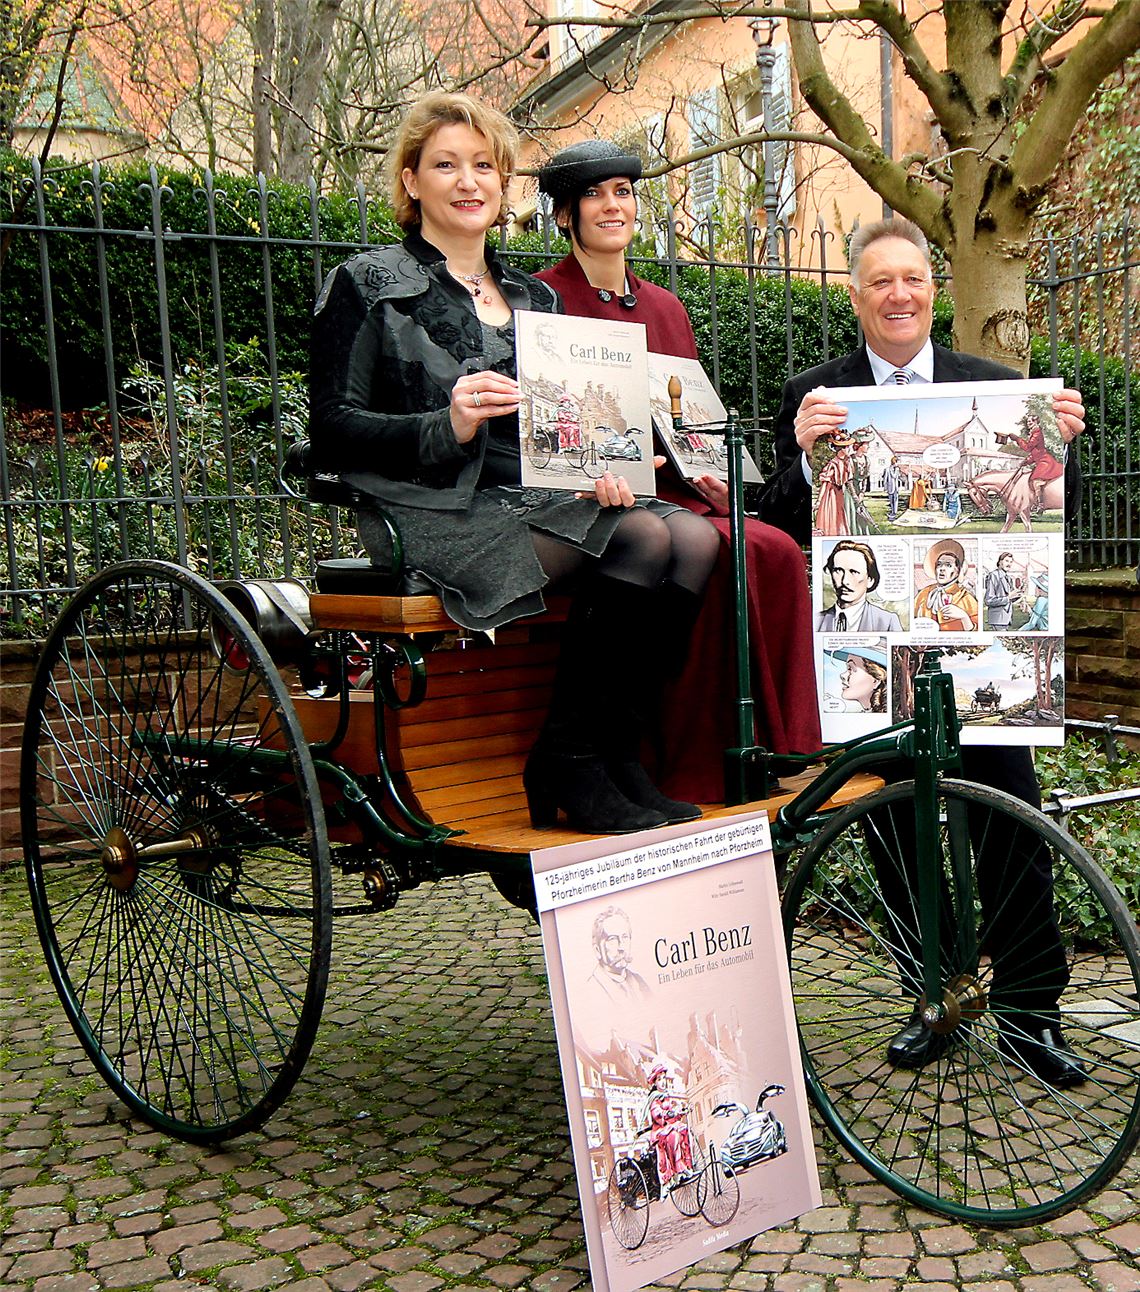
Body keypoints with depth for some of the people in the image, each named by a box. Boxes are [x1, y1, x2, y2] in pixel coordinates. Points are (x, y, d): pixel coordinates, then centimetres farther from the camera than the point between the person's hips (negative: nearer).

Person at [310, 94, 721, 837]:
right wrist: (447, 426, -19)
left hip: (544, 501, 6)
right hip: (441, 511, -6)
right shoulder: (368, 285, 8)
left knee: (697, 540, -23)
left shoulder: (535, 298, 25)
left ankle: (618, 757, -16)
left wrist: (597, 468, -2)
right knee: (643, 539, -29)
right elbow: (333, 429, -2)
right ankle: (569, 765, -18)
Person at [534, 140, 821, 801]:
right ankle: (703, 777, -24)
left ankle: (782, 756, -20)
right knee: (724, 554, -31)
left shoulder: (666, 307, 22)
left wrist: (706, 470, -1)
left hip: (677, 496, 6)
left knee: (778, 552, -23)